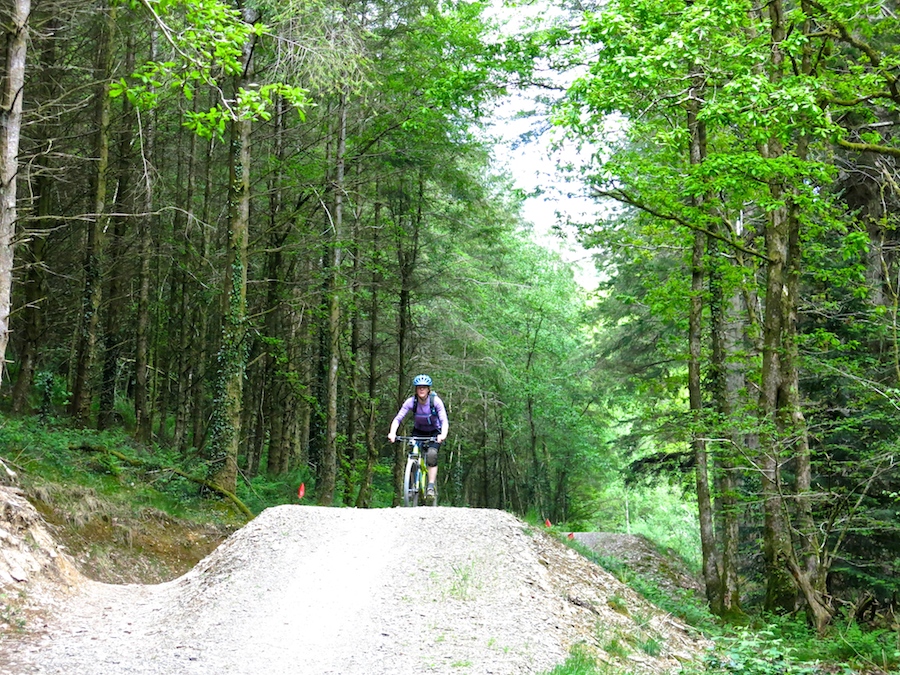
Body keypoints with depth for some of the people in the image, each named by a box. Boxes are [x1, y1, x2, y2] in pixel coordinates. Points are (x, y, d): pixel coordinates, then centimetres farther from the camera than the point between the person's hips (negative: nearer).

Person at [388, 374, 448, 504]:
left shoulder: (436, 401, -23)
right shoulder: (411, 401, -19)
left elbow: (444, 421, -30)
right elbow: (398, 419, -24)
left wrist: (443, 435, -50)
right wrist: (392, 433, -43)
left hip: (434, 433, -2)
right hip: (418, 432, 2)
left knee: (431, 455, -27)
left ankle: (431, 487, -24)